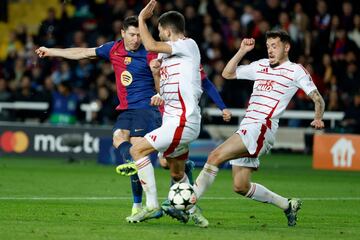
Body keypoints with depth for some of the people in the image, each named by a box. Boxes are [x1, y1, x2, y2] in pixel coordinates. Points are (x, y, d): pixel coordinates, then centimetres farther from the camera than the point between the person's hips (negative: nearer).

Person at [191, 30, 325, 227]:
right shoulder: (260, 66, 23)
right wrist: (242, 51, 15)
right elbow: (227, 74, 24)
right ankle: (288, 205, 21)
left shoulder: (295, 70, 4)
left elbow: (318, 99, 4)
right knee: (240, 187, 6)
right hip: (246, 128, 8)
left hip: (262, 128, -8)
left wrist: (318, 119, -8)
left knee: (216, 156, -23)